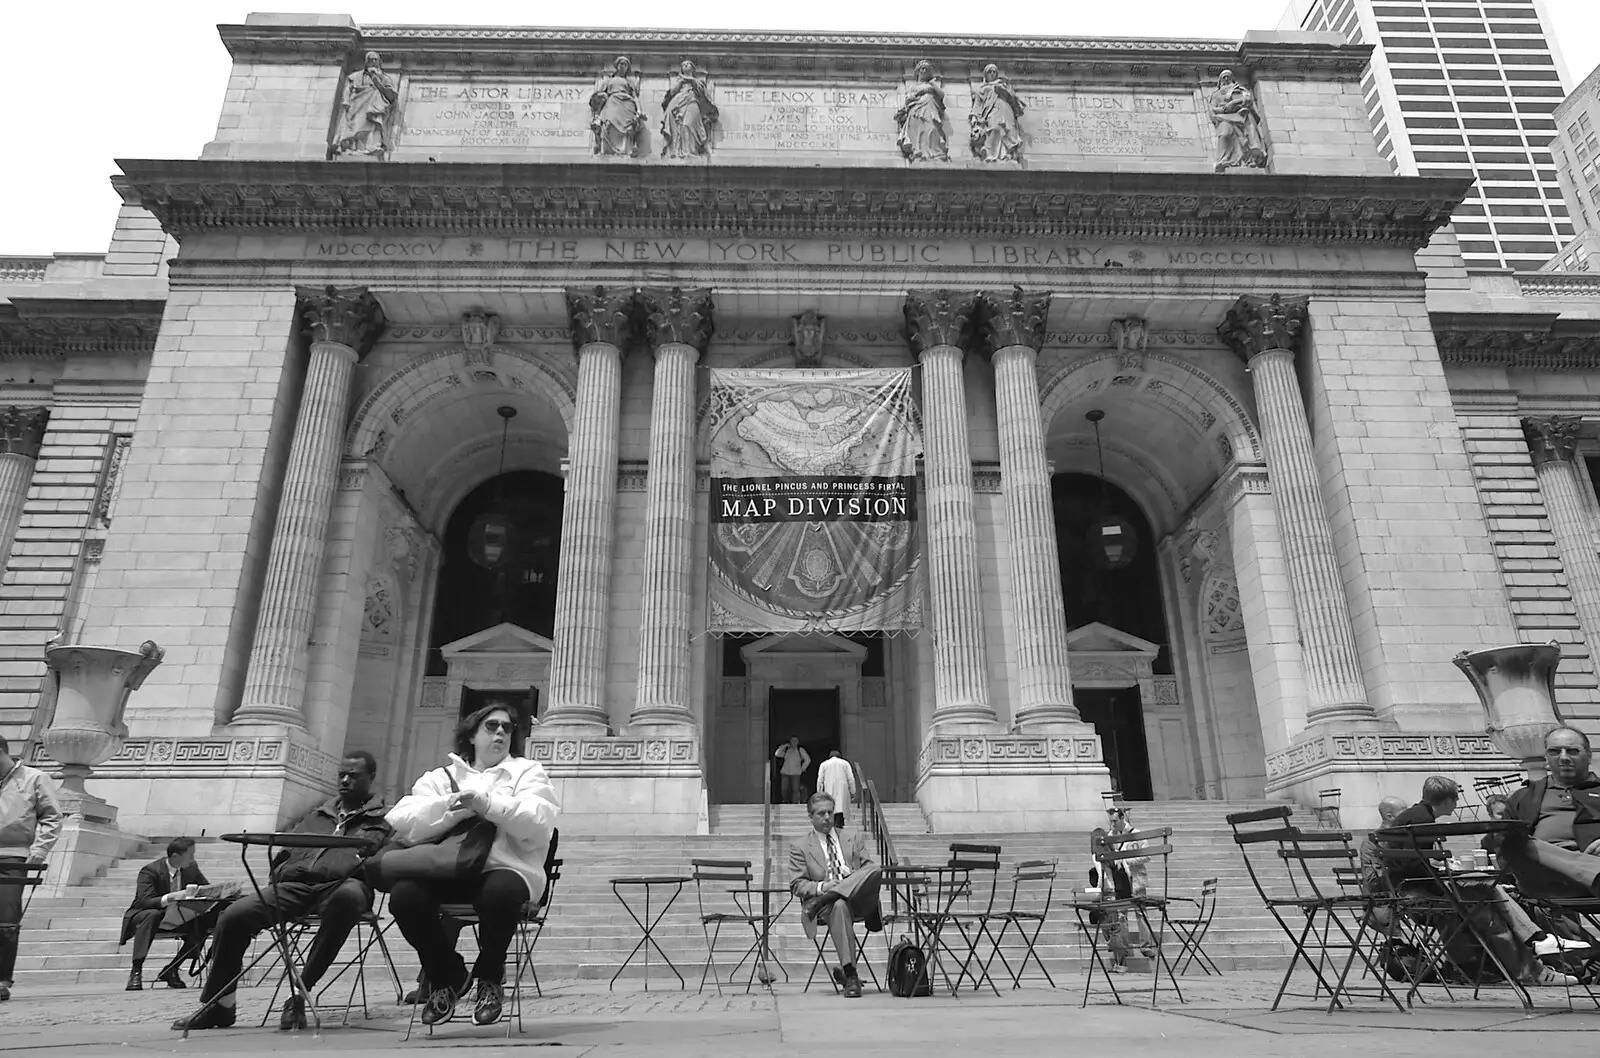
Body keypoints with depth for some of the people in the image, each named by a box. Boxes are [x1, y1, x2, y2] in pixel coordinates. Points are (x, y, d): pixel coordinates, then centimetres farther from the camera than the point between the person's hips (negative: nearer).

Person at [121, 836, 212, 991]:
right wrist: (170, 897, -46)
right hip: (143, 916, -4)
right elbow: (145, 901, -30)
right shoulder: (150, 870, -19)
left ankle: (171, 969, -12)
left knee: (205, 921, -22)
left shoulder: (191, 868, -3)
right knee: (152, 915, -39)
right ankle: (136, 971, -34)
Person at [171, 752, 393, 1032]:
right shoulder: (317, 816, 31)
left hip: (341, 884, -5)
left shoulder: (384, 818, 14)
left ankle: (300, 996, -29)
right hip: (293, 884, 5)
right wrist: (270, 890, 12)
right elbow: (283, 854, 30)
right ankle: (219, 1005, 0)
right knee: (234, 915, -19)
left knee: (348, 895, -42)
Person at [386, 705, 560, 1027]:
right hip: (447, 873, 3)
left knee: (500, 891, -36)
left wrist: (487, 803, -18)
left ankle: (490, 978, -3)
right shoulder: (440, 777, 19)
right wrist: (451, 807, -14)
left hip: (504, 870, -2)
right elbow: (401, 824, 2)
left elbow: (538, 822, -6)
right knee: (403, 895, -26)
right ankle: (446, 976, 3)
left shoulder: (527, 771, 13)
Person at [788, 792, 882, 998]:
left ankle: (826, 899, -32)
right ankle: (850, 975, -37)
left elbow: (871, 869, 12)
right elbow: (797, 885, 4)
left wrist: (857, 879, -11)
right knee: (839, 906, -40)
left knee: (875, 870, -29)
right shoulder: (800, 847, 13)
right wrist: (821, 887, -15)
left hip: (858, 900, 2)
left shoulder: (855, 838, 20)